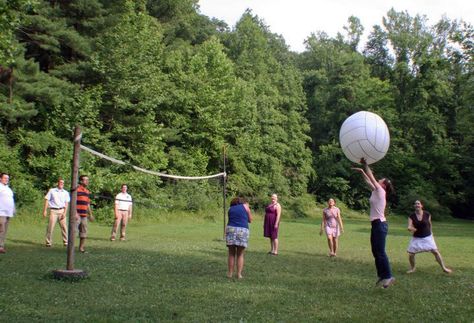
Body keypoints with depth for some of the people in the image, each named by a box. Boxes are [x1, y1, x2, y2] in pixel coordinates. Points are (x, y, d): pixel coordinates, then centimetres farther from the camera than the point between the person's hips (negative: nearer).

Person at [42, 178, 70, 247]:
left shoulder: (66, 193, 11)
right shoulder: (51, 191, 8)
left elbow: (66, 203, 7)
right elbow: (47, 200, 6)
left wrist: (65, 213, -4)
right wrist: (45, 210, -3)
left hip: (61, 211, 1)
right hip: (53, 210, -1)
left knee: (64, 226, -3)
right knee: (50, 226, -6)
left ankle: (65, 241, 4)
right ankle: (48, 242, 2)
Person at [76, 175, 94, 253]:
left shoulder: (87, 191, 15)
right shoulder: (76, 190, -7)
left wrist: (90, 214, 21)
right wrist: (75, 213, -20)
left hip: (84, 215, 8)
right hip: (77, 215, -8)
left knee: (84, 231, 10)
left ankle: (81, 248, 19)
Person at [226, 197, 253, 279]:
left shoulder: (230, 209, 19)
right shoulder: (245, 206, 13)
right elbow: (250, 220, 18)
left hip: (231, 229, 1)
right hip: (243, 230, -1)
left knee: (231, 253, 11)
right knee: (240, 255, 9)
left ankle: (230, 273, 13)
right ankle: (239, 274, 8)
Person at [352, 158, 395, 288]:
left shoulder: (380, 192, -9)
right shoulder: (376, 192, 12)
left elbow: (371, 177, -10)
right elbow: (369, 181, 24)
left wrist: (365, 164, -6)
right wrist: (362, 171, 22)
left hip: (380, 224, -9)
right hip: (376, 225, 9)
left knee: (380, 252, -8)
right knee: (376, 252, 10)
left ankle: (388, 276, -3)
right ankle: (382, 275, 16)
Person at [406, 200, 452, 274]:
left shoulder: (427, 214, -10)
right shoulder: (411, 216, -11)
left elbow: (429, 224, 8)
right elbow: (409, 227, -18)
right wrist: (411, 228, -41)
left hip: (427, 237, 0)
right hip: (417, 238, 0)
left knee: (435, 251, -6)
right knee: (410, 254, -3)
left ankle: (444, 268, 9)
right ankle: (412, 268, 22)